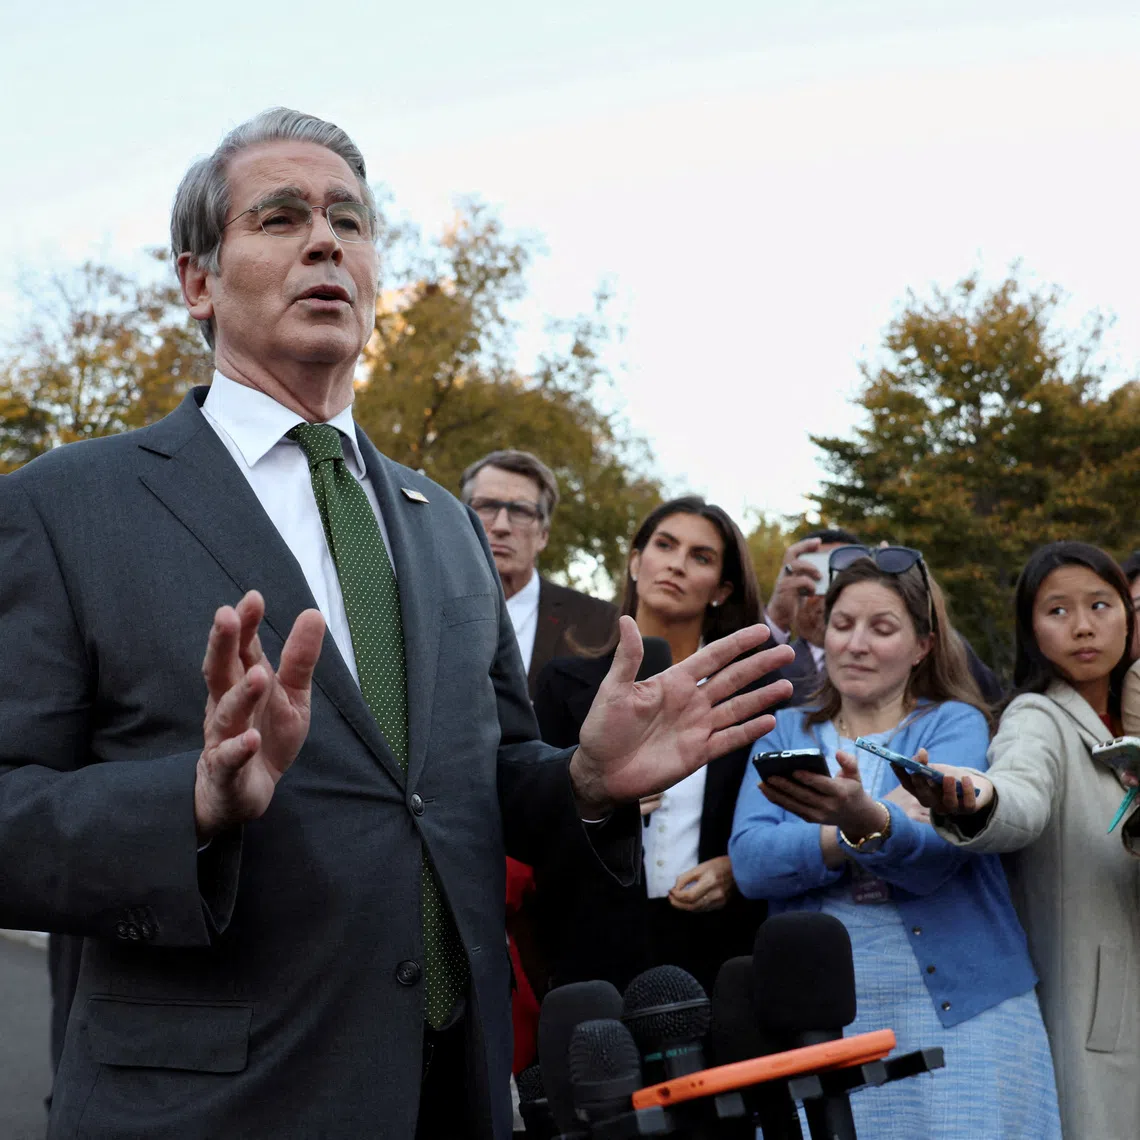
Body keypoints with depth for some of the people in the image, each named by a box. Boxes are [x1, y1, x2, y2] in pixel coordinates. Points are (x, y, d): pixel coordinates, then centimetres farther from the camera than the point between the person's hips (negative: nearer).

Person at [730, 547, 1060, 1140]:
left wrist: (866, 820, -37)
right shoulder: (786, 731, 11)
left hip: (957, 1011, -2)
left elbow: (932, 855, -16)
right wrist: (866, 829, -17)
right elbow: (750, 861, -6)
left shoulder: (954, 724, 3)